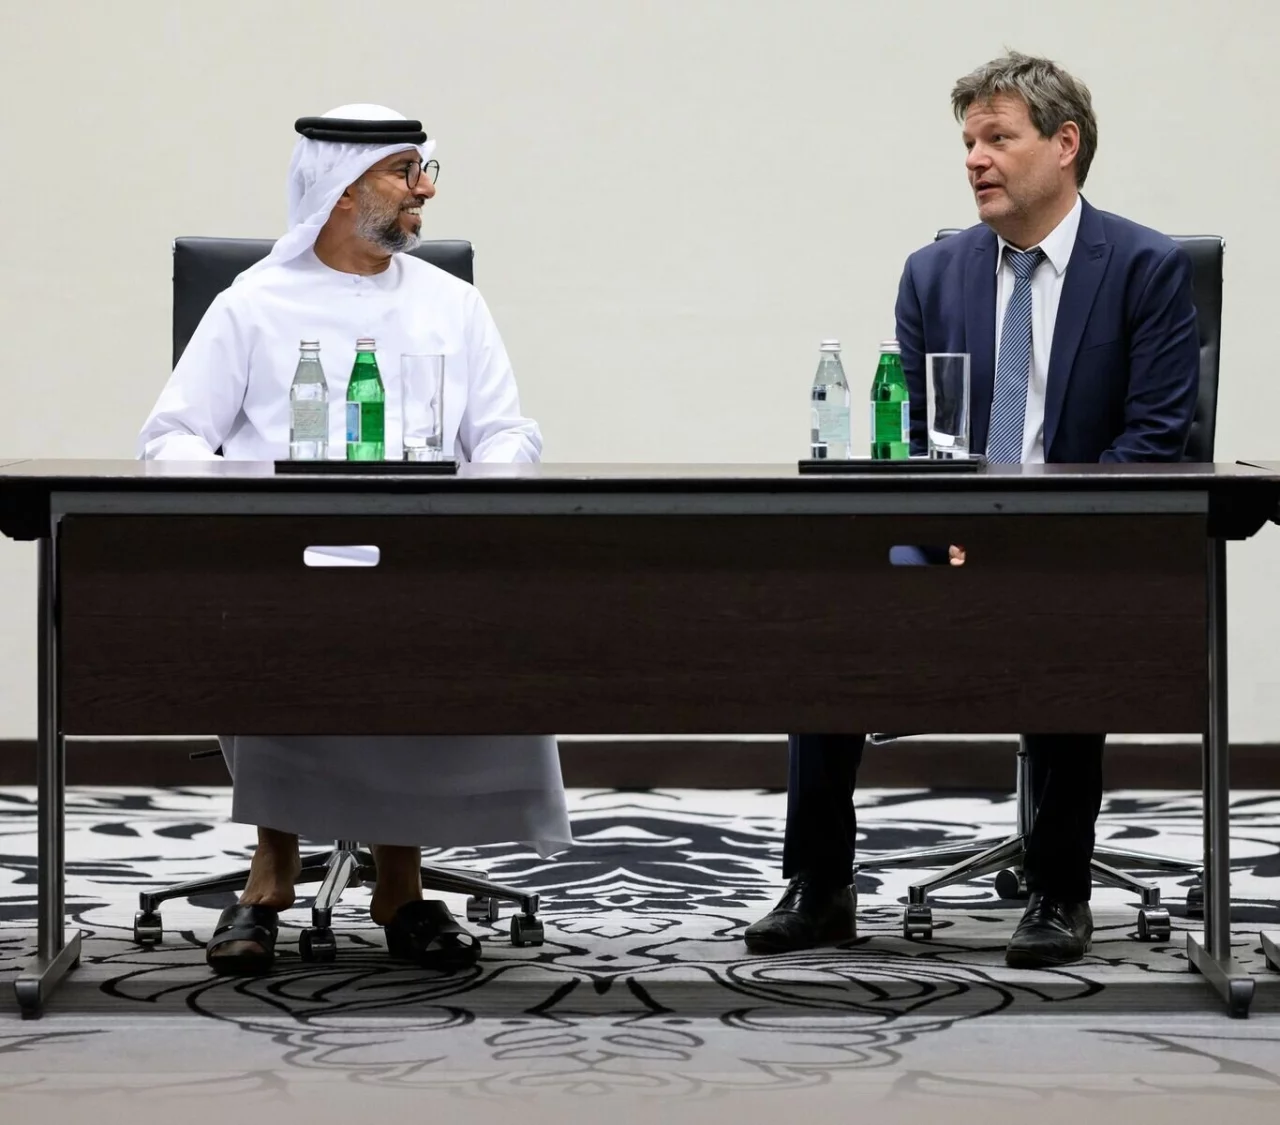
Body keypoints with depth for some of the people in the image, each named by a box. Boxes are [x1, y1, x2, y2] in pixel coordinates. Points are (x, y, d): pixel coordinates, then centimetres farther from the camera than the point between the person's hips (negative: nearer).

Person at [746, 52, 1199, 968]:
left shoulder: (1148, 268, -2)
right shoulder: (935, 274, 11)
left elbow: (1156, 438, -8)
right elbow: (909, 437, 9)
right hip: (950, 538, 4)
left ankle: (1060, 894, -18)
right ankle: (819, 889, -15)